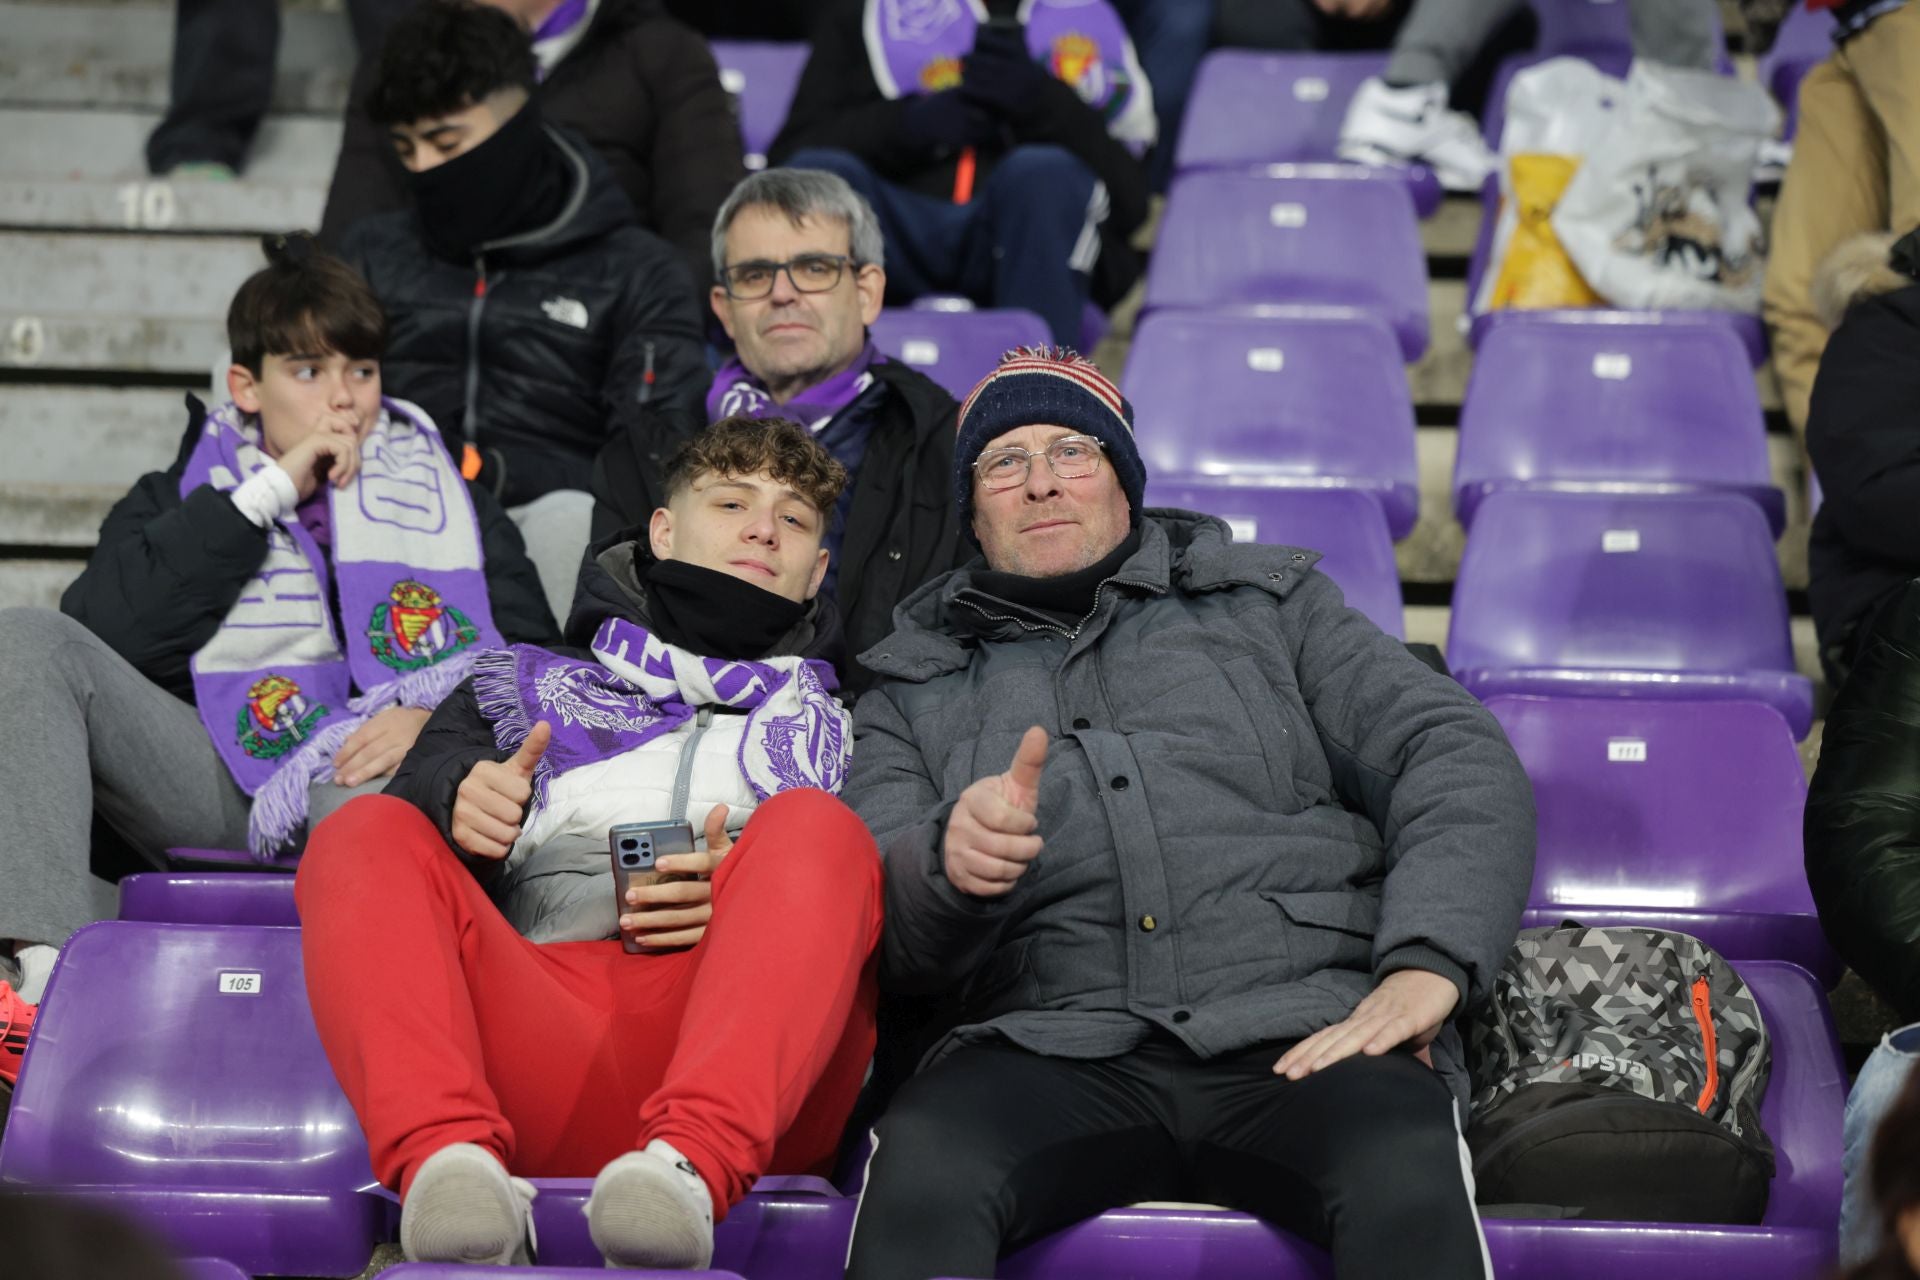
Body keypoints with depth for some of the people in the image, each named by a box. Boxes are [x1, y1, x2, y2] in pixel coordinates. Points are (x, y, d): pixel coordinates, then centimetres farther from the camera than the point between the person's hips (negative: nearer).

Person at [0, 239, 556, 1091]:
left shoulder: (442, 498, 23)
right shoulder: (180, 499, 24)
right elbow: (99, 633, 2)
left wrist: (436, 717, -12)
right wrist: (266, 495, 2)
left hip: (364, 771, -2)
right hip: (209, 786, 2)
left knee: (376, 804, -38)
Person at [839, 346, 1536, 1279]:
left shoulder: (1267, 603, 24)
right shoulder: (916, 688, 25)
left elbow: (1457, 757, 12)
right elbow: (874, 926, 12)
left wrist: (1427, 962, -9)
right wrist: (948, 865, -14)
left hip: (1304, 1031, 0)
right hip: (1056, 1050, 0)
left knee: (1406, 1171, -36)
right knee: (921, 1169, -36)